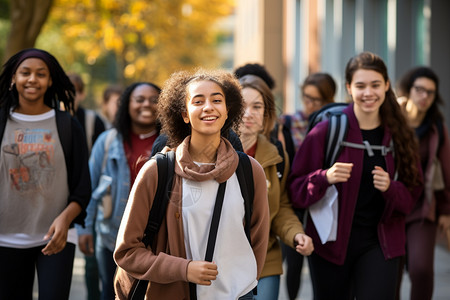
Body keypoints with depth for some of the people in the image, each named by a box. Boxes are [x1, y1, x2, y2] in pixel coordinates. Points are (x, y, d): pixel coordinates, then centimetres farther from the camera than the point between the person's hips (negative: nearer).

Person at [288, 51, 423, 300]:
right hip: (330, 241, -1)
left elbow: (412, 194, 7)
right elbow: (296, 189, -6)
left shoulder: (399, 136, 5)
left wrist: (390, 188, -14)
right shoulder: (327, 131, -6)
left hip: (380, 243, 1)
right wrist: (325, 178, -26)